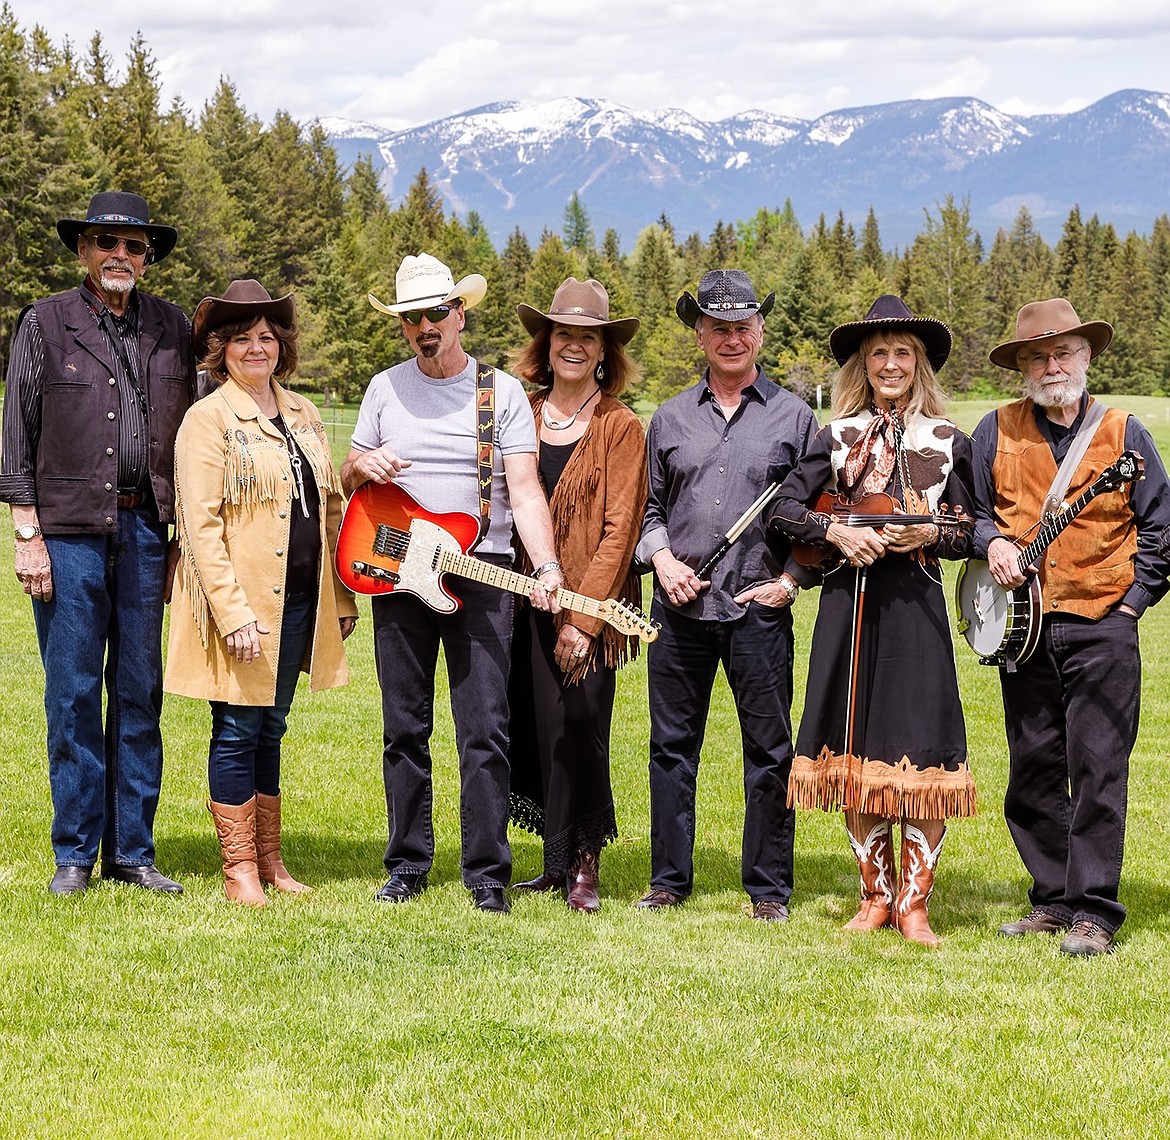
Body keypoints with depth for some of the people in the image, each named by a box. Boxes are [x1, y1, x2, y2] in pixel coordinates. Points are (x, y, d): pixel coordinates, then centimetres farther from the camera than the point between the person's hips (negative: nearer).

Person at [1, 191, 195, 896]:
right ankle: (76, 856, 9)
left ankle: (132, 852, 14)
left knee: (141, 693, 5)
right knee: (73, 695, 0)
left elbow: (189, 435, 13)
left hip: (146, 529, 3)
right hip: (68, 532, -3)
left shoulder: (173, 328, 11)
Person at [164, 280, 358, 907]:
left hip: (299, 601, 6)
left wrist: (342, 598, 13)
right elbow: (200, 525, -13)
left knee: (270, 730, 13)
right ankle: (239, 870, 8)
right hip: (241, 603, -6)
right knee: (238, 731, 0)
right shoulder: (208, 420, -7)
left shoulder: (303, 415, 13)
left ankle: (270, 860, 20)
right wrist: (233, 613, -20)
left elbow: (330, 508, 18)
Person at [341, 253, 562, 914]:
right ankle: (408, 865, 17)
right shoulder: (385, 388, 10)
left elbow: (525, 490, -5)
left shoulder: (503, 392, 2)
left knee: (486, 731, -6)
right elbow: (350, 481, 18)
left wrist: (548, 567, -20)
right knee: (405, 729, 7)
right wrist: (364, 468, -7)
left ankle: (487, 874, 0)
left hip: (480, 574, -3)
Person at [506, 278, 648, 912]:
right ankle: (556, 860, 18)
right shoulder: (522, 416, 11)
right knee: (532, 731, 5)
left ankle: (583, 866, 6)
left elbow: (619, 530, -8)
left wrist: (582, 617, -14)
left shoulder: (621, 428, -2)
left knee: (578, 729, -7)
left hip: (588, 608, -4)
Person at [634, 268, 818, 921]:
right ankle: (669, 881, 16)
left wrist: (790, 581, -4)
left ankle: (770, 890, 10)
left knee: (769, 750, 1)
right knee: (672, 746, 6)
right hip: (681, 605, 2)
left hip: (759, 607, -2)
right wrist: (662, 559, 0)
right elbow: (649, 505, 18)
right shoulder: (670, 419, 13)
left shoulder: (794, 417, 6)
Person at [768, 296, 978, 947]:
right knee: (859, 750, 6)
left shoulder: (948, 442, 7)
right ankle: (877, 894, 18)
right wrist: (836, 533, -9)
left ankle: (914, 902, 3)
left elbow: (970, 530, 7)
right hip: (850, 605, 1)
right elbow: (784, 508, 5)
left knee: (922, 751, -7)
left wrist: (931, 534, -12)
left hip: (918, 605, -1)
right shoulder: (840, 436, 8)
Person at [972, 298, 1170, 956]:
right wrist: (992, 543, -5)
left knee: (1099, 770, -6)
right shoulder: (997, 432, 8)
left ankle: (1094, 911, -2)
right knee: (1033, 771, 6)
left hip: (1102, 629, -3)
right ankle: (1055, 899, 17)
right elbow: (972, 510, 15)